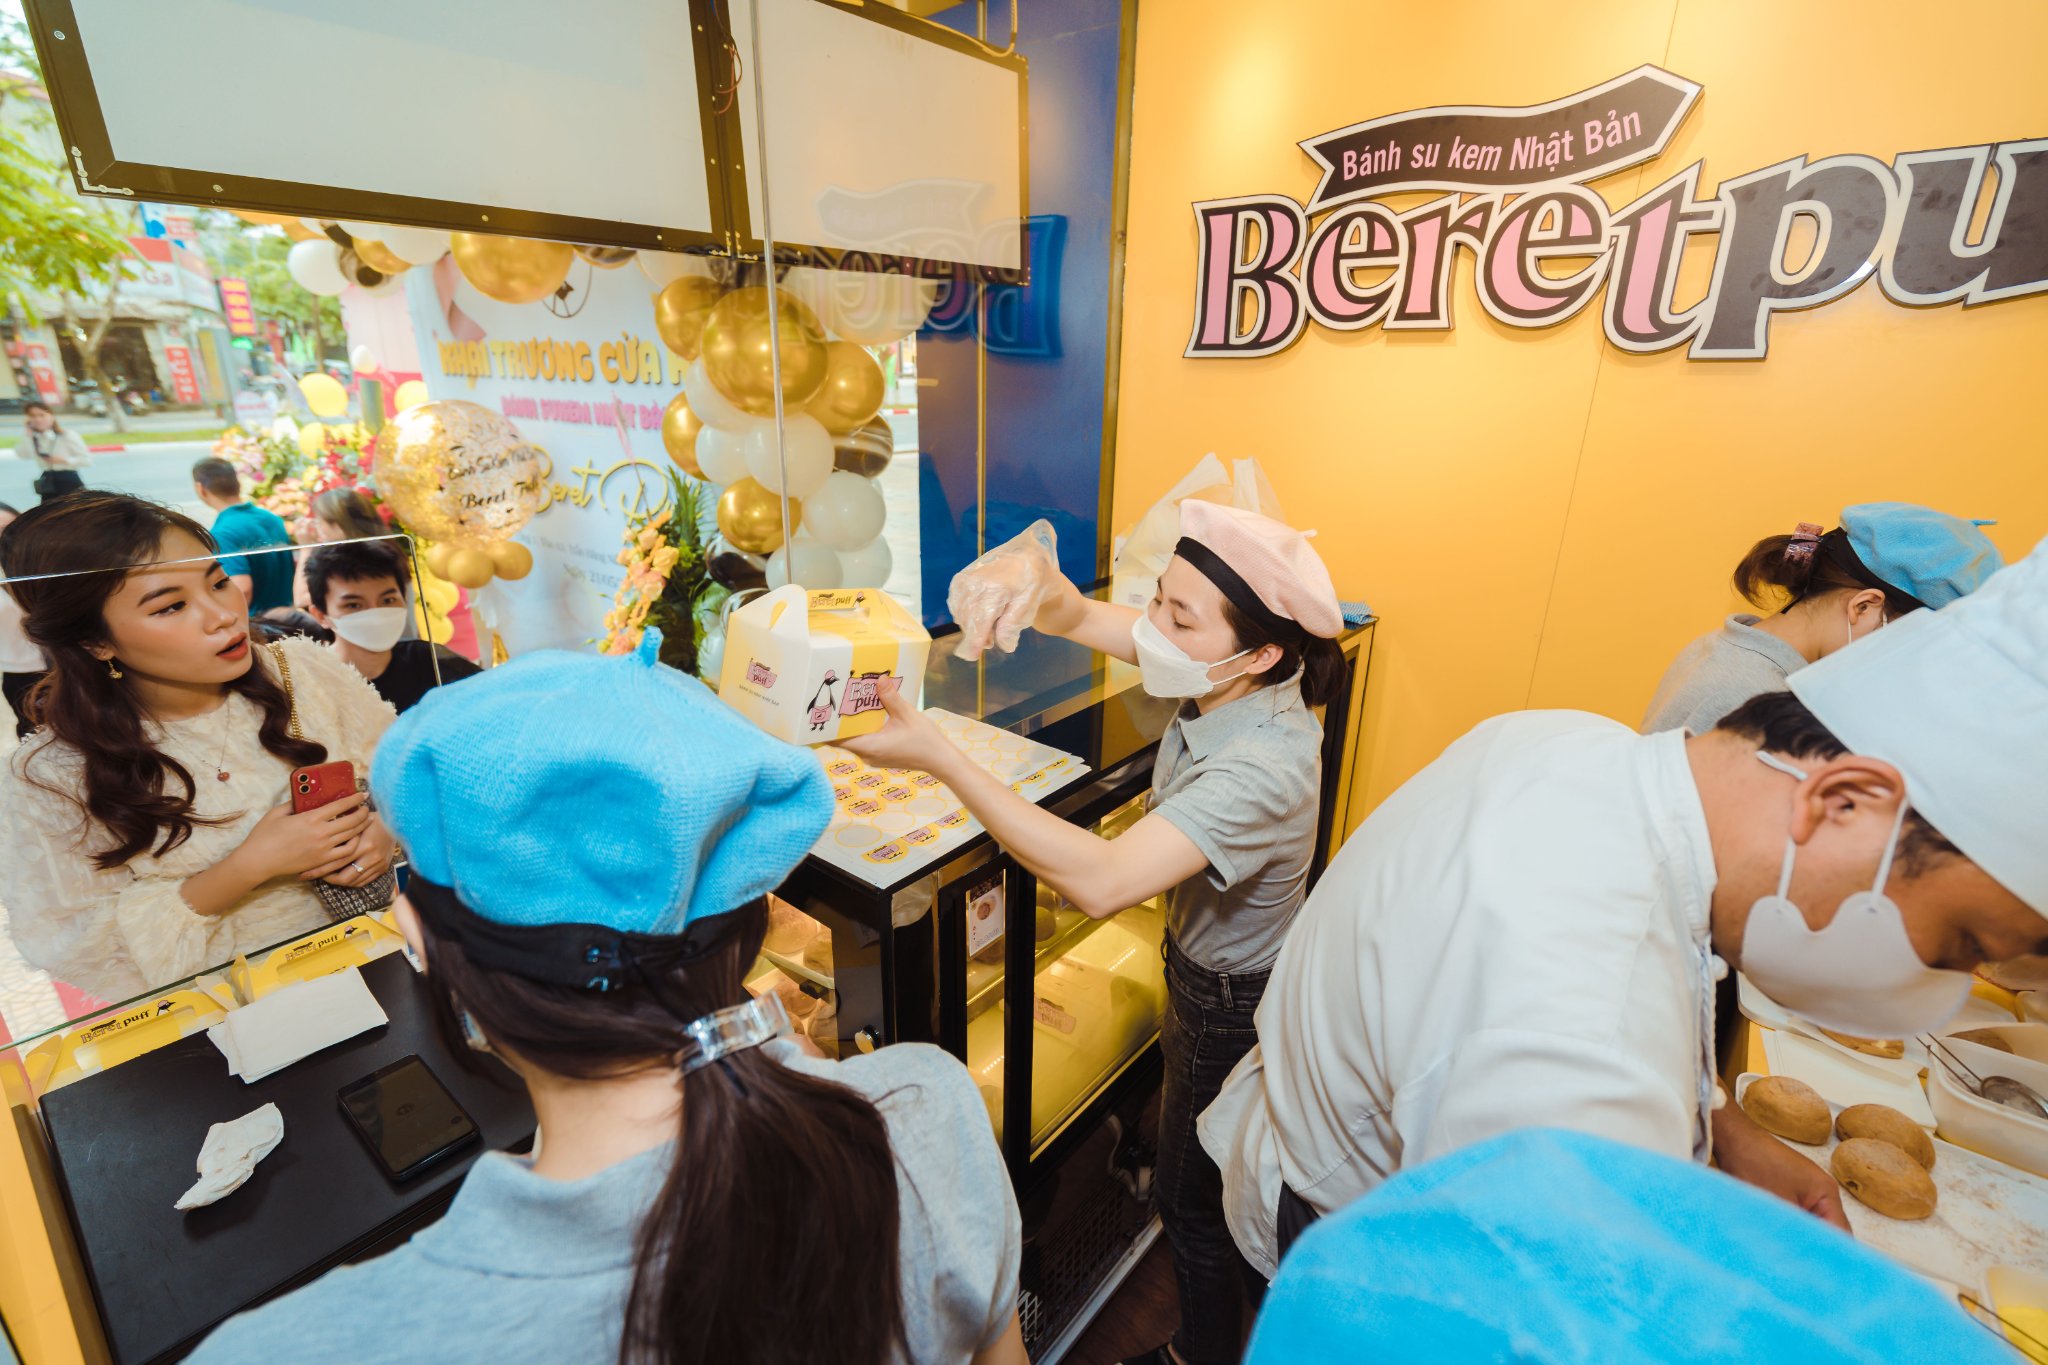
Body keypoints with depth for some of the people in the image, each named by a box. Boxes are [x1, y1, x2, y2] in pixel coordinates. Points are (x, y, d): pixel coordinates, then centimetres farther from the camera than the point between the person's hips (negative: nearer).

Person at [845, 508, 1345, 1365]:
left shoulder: (1262, 769, -41)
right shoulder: (1222, 682, -17)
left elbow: (1101, 881, -49)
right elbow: (1074, 617, -13)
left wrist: (939, 758, -48)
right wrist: (1033, 572, -37)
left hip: (1232, 1005, -8)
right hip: (1203, 962, 9)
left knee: (1191, 1198, 17)